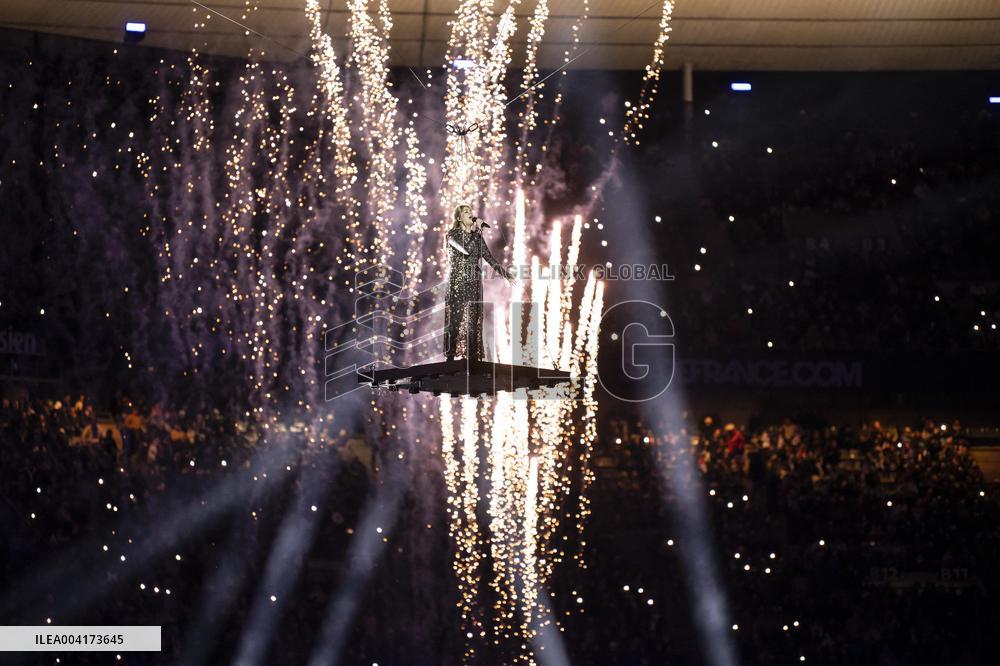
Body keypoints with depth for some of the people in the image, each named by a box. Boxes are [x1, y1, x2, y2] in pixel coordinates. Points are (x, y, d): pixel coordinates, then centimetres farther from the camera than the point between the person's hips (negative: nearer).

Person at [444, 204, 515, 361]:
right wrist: (478, 230, -12)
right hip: (457, 283, -4)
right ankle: (450, 358, -2)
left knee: (473, 323, 0)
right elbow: (467, 249, -20)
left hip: (474, 283, 4)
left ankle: (473, 359, 0)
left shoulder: (476, 235, 12)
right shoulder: (452, 235, -3)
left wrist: (506, 274, 8)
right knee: (455, 322, -6)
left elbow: (489, 257, 13)